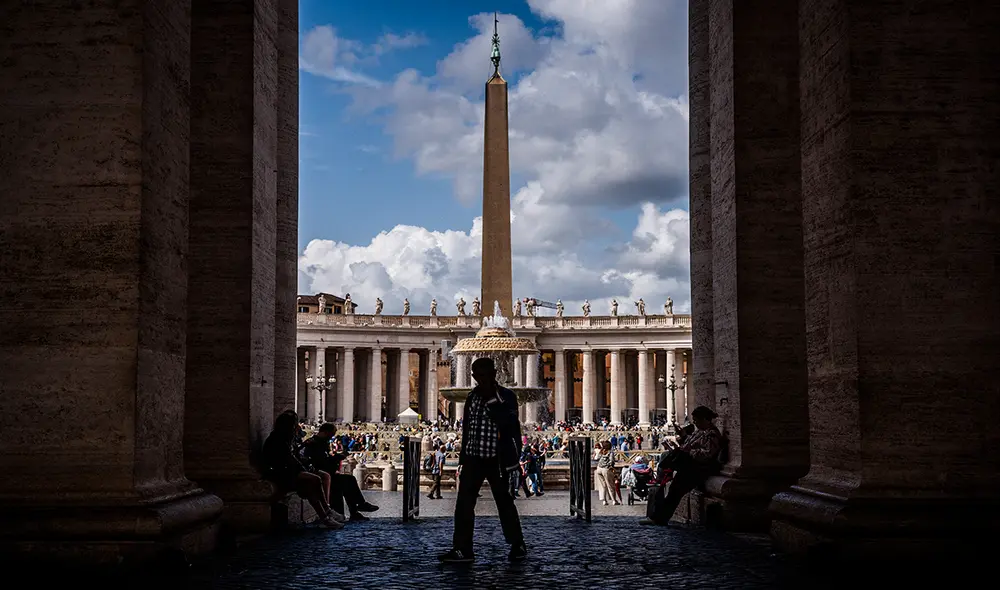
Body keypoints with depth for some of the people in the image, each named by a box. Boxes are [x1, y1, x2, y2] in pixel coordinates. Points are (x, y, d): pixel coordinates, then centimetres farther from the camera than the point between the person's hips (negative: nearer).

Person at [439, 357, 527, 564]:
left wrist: (491, 400, -22)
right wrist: (463, 454, 17)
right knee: (464, 503, -2)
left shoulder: (506, 397, -7)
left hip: (497, 459, -4)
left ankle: (518, 545, 20)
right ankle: (462, 549, 1)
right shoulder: (472, 396, 7)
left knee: (504, 503, 5)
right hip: (473, 457, 5)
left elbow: (510, 425, -21)